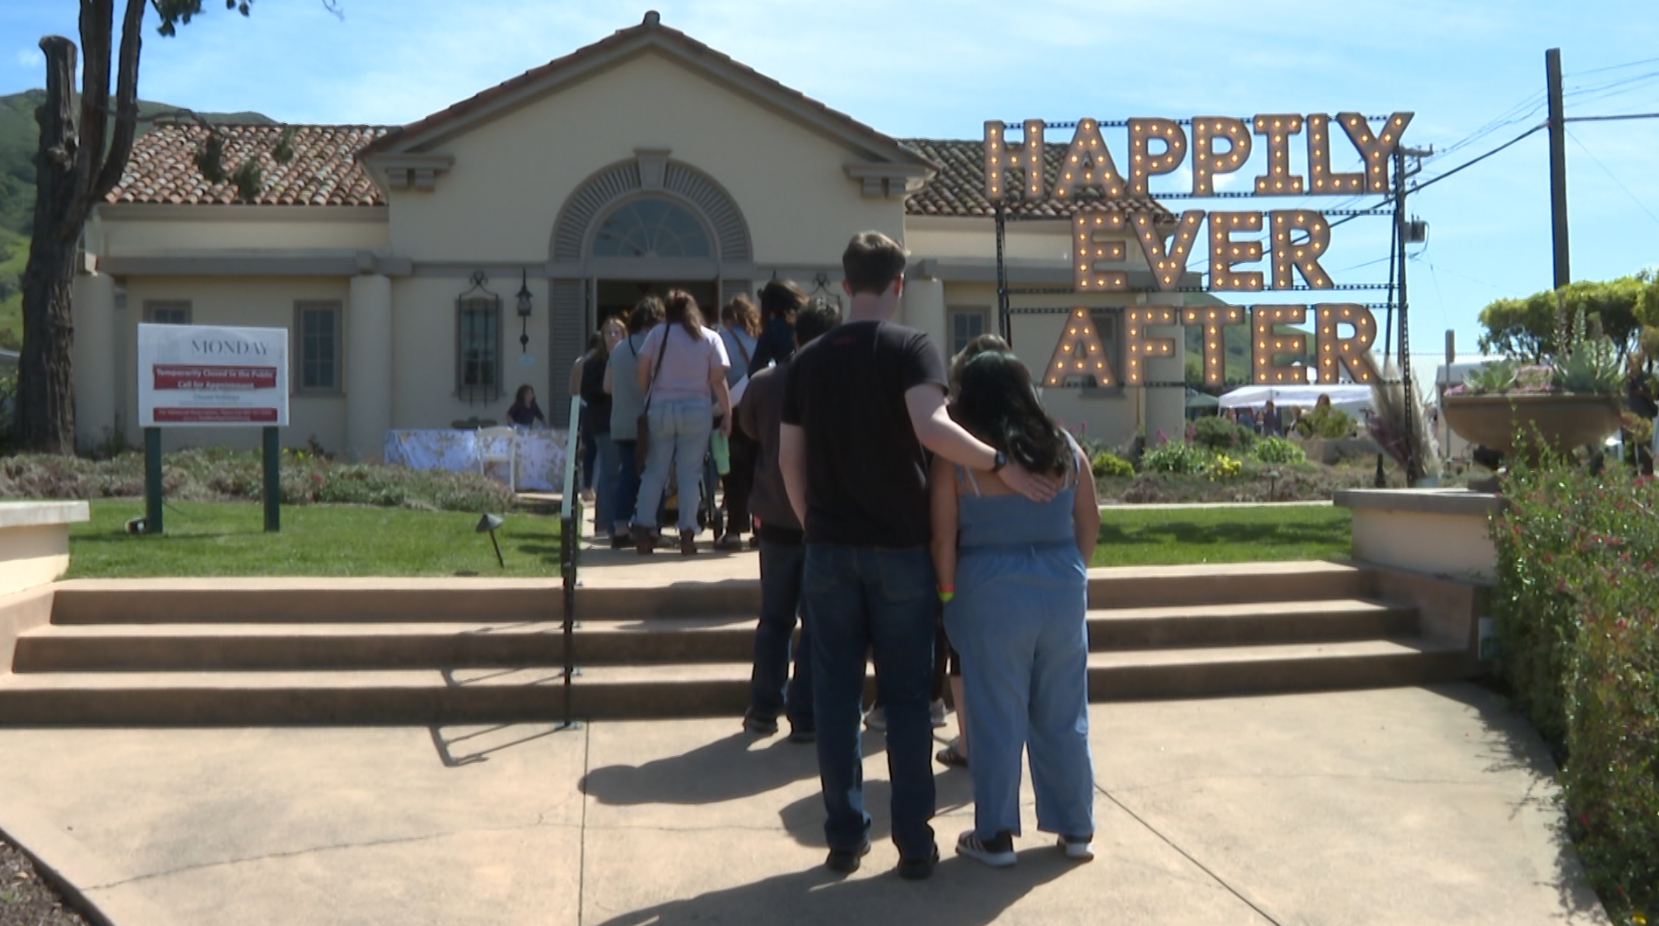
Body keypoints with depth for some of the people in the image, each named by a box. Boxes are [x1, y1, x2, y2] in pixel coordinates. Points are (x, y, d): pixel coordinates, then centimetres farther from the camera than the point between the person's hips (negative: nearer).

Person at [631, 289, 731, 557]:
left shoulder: (657, 333, 4)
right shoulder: (710, 338, 5)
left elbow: (641, 373, 0)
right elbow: (718, 381, -1)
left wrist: (646, 400, 11)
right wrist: (727, 414, 2)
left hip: (660, 409, 0)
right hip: (697, 411, 0)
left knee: (654, 471, 6)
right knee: (689, 473, 2)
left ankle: (643, 530, 4)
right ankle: (687, 534, 0)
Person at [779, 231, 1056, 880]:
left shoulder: (808, 361, 7)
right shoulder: (910, 347, -7)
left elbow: (789, 458, 8)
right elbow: (931, 427, -24)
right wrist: (1001, 463, -17)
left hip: (829, 547, 3)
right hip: (898, 547, -3)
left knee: (835, 694, 10)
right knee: (906, 698, 6)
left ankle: (844, 836, 15)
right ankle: (913, 842, 11)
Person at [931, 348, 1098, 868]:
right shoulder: (1065, 448, 4)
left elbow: (943, 537, -10)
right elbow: (1090, 524, 9)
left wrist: (948, 592, 1)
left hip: (990, 595, -3)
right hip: (1063, 589, 4)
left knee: (997, 719, 6)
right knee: (1064, 715, 13)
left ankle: (995, 836, 14)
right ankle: (1076, 829, 23)